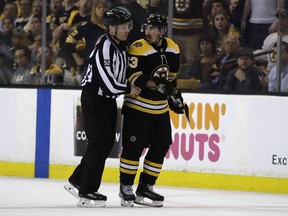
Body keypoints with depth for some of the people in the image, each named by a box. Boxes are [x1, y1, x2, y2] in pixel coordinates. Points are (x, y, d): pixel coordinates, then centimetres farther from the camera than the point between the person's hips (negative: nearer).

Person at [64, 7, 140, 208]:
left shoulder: (122, 46, 7)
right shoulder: (104, 48, -23)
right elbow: (108, 83, -27)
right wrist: (129, 89, -12)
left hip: (108, 100, 9)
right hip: (94, 98, -9)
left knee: (107, 142, 11)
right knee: (99, 143, -9)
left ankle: (77, 181, 22)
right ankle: (86, 191, -2)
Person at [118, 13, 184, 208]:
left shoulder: (173, 49, 4)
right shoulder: (138, 49, -15)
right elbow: (132, 75, -23)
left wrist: (174, 93, 16)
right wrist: (149, 83, -36)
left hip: (160, 108, 7)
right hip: (137, 106, -6)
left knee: (161, 146, 6)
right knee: (134, 147, -9)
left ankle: (145, 188, 16)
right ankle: (126, 188, 4)